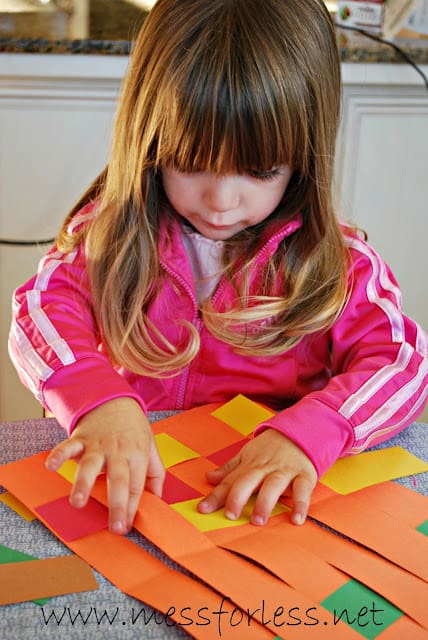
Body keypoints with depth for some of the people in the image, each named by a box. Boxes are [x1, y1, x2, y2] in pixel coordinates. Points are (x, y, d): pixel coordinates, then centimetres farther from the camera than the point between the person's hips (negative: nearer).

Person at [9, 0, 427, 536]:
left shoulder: (336, 261, -4)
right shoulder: (111, 230, -2)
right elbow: (44, 306, -15)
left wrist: (306, 432, -33)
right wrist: (100, 398, -37)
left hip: (265, 506, 0)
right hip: (129, 481, 1)